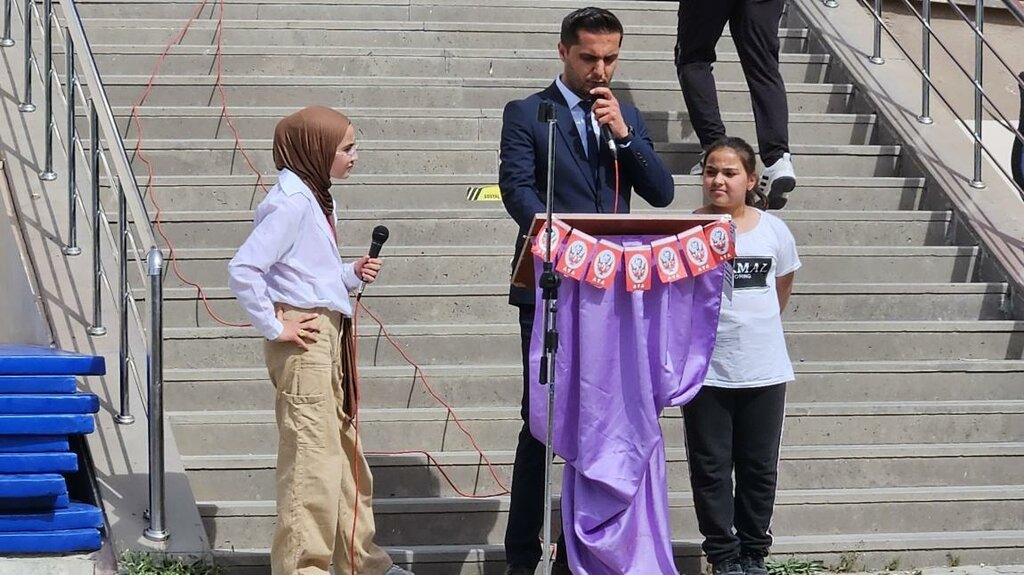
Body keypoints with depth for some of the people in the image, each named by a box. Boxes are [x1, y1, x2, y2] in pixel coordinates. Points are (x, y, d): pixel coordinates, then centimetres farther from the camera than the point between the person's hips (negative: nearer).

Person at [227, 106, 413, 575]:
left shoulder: (315, 199, 14)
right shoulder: (291, 202, -16)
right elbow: (242, 269, -24)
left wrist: (351, 273, 4)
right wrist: (273, 326, -18)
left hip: (330, 336, 10)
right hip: (304, 337, -10)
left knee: (344, 447, 17)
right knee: (312, 454, -6)